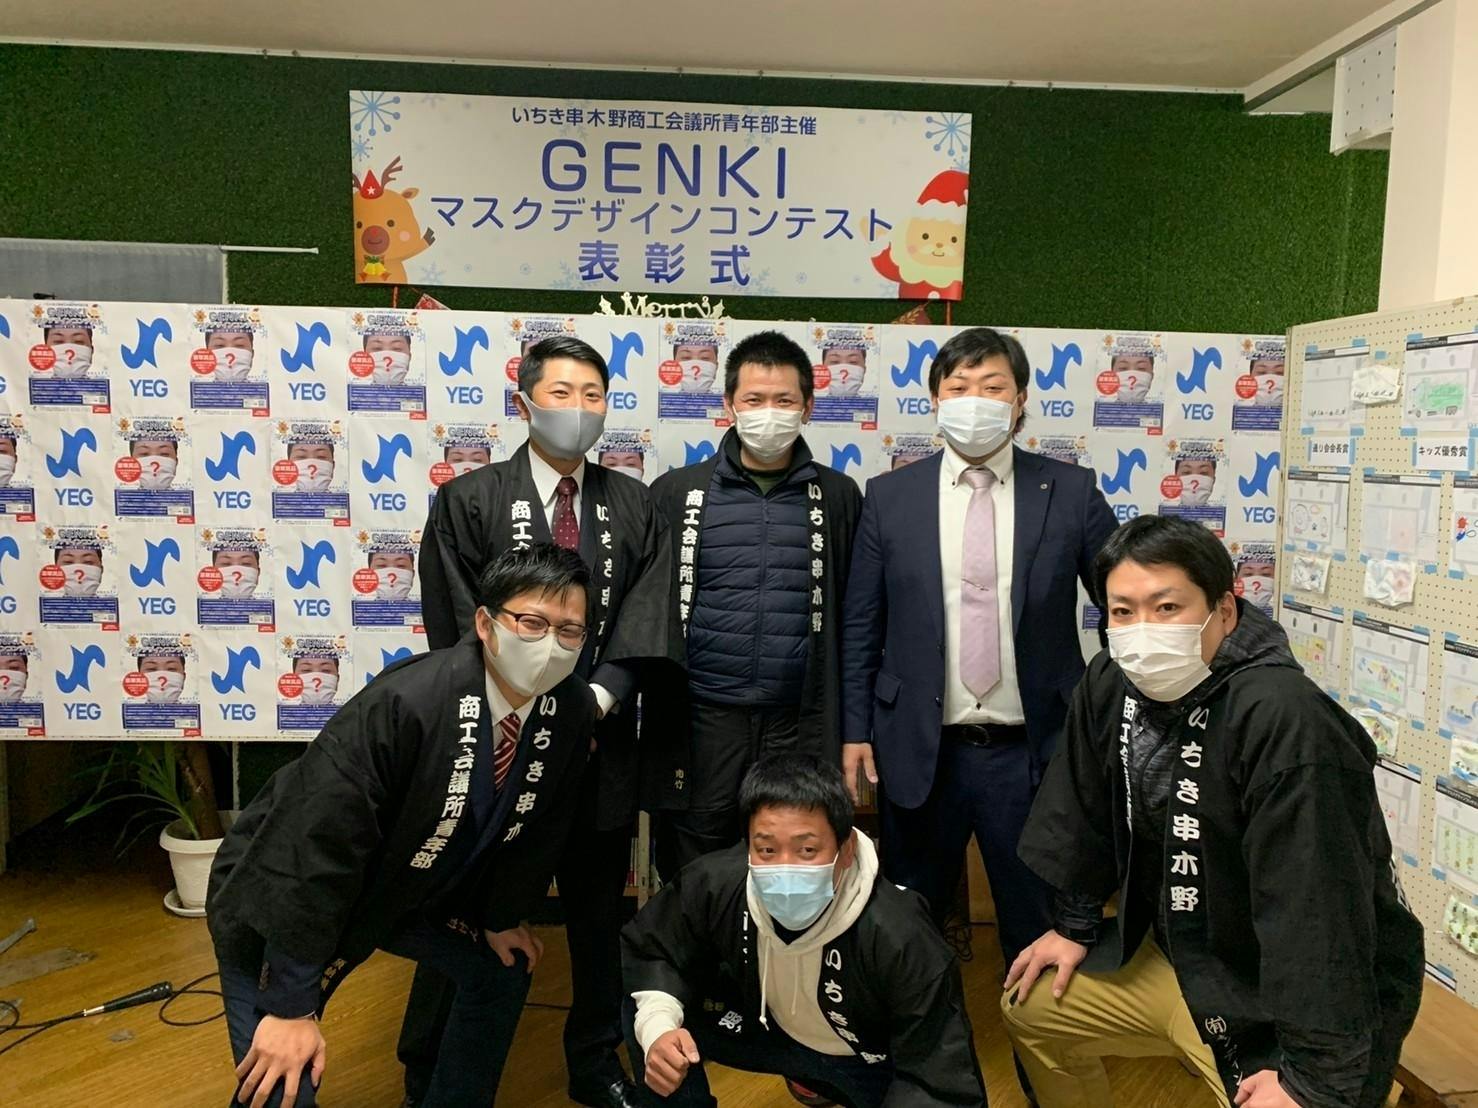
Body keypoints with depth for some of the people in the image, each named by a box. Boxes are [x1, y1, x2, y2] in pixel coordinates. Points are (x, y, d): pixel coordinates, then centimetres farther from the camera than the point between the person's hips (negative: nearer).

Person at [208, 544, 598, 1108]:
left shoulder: (572, 712, -14)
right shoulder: (405, 703, -35)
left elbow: (537, 827, 3)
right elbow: (315, 848, -32)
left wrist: (503, 917, 12)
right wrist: (291, 1005, -26)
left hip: (405, 887, 7)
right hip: (282, 898, -6)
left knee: (501, 967, 16)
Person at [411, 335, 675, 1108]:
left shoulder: (634, 506, 4)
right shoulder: (467, 502, -5)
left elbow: (643, 627, -3)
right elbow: (458, 633, -9)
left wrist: (595, 700, -17)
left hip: (602, 746, 3)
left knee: (600, 915, 17)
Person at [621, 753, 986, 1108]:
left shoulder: (899, 940, -35)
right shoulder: (714, 885, -27)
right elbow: (648, 950, -8)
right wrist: (657, 1027, -25)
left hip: (879, 1060, -2)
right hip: (771, 1028, 2)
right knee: (646, 1011, -14)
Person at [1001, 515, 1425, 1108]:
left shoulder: (1283, 720, -32)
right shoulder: (1108, 687, -9)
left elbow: (1317, 912, -30)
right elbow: (1086, 813, 5)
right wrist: (1076, 925, 12)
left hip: (1277, 999, -6)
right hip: (1174, 955, 7)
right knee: (1030, 1010, 17)